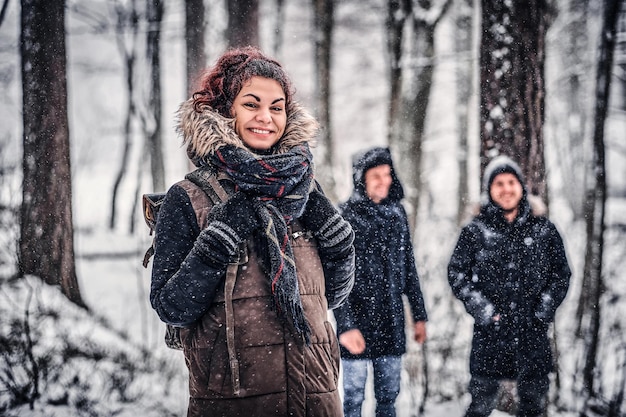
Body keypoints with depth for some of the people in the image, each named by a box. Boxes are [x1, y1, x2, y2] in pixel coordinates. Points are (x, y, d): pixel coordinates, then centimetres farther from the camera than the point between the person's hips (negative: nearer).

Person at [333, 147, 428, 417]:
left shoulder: (396, 212, 9)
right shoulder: (345, 215, -7)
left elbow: (408, 267, 15)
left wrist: (419, 315, 13)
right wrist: (346, 325, -19)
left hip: (392, 322, 5)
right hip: (357, 321, -5)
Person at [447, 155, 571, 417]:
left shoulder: (543, 229, 7)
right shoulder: (475, 232, 2)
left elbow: (561, 272, 10)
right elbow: (457, 273, 2)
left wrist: (543, 311, -2)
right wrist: (483, 310, -8)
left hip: (533, 332, 2)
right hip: (490, 332, -2)